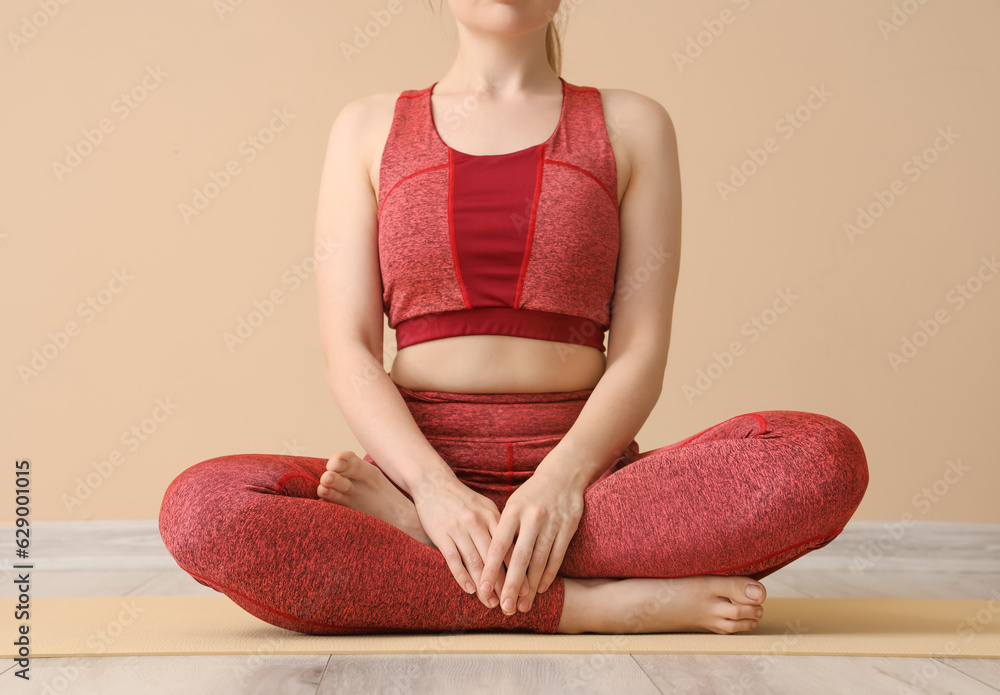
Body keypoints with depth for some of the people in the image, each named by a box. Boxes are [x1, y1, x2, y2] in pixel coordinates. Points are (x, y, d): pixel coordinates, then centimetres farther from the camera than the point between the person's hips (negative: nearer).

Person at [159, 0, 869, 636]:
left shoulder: (631, 125, 10)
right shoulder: (370, 127, 12)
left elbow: (641, 351, 1)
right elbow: (349, 350, 1)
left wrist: (563, 479, -19)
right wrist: (434, 485, -17)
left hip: (583, 471, 1)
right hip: (418, 465, 0)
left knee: (827, 458, -27)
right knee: (198, 508, -28)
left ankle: (405, 532, -21)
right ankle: (590, 603, -23)